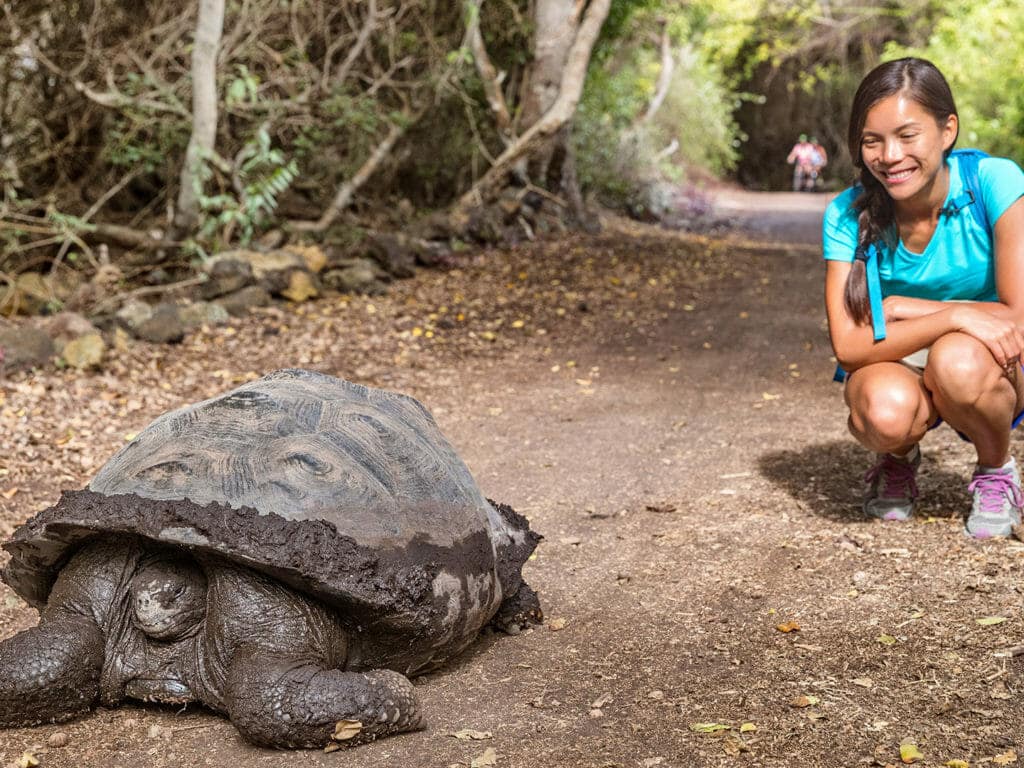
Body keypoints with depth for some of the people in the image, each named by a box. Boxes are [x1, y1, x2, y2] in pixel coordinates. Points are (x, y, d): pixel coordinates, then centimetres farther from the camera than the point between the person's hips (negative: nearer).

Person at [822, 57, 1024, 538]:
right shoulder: (848, 215, -14)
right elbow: (848, 345, -21)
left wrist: (899, 309, -18)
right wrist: (955, 316, -32)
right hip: (896, 368, 1)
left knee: (957, 360, -36)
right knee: (885, 411, -35)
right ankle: (898, 459, 6)